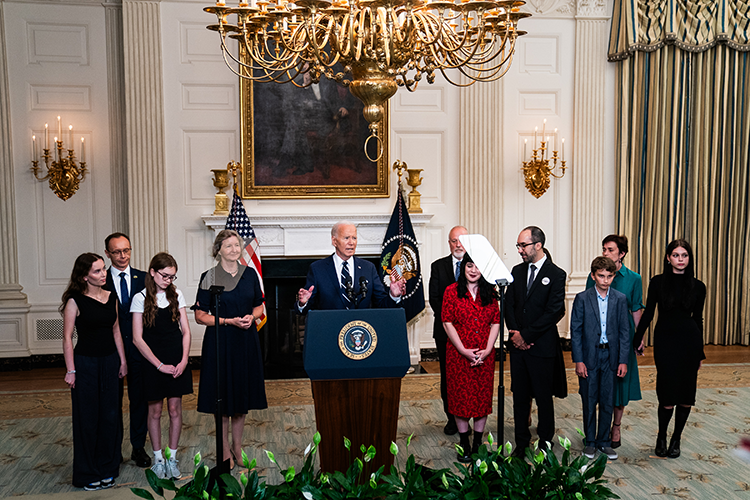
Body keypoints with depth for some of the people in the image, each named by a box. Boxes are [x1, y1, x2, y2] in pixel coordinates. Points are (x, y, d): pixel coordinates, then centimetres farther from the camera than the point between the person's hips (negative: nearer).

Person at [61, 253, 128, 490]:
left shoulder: (111, 298, 5)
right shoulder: (75, 301, -10)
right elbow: (67, 337, -9)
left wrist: (122, 360, 10)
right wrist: (71, 370, -12)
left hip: (110, 361, 5)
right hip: (85, 363, -5)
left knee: (110, 415, 9)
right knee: (87, 417, 5)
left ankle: (107, 468, 25)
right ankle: (87, 473, 20)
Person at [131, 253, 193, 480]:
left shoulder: (176, 295, 4)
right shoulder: (141, 298, -5)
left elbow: (185, 331, 5)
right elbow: (138, 338, -7)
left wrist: (183, 360, -7)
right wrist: (160, 365, -11)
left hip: (177, 361, 3)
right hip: (153, 362, -2)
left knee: (175, 409, 7)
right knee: (155, 411, 7)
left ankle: (172, 458, 20)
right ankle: (158, 459, 22)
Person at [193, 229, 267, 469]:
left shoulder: (250, 274, 5)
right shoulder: (209, 277, -6)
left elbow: (259, 306, 13)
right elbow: (200, 316, -6)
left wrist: (251, 317, -8)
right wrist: (229, 321, -16)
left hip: (247, 341, 4)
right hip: (220, 342, -3)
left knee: (243, 393, 10)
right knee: (223, 395, 3)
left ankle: (237, 444, 26)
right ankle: (224, 449, 18)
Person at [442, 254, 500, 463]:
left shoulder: (490, 293, 6)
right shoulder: (452, 291, -2)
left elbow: (495, 322, 5)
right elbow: (447, 322, -6)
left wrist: (488, 349, -8)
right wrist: (464, 350, -12)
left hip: (485, 354, 2)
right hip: (458, 353, -2)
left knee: (483, 396, 6)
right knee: (460, 396, 3)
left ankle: (478, 442, 20)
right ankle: (464, 443, 16)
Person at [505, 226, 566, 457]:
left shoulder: (556, 274, -7)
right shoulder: (517, 271, 10)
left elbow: (553, 312, -12)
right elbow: (509, 304, 9)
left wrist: (526, 335, -12)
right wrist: (514, 332, -5)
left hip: (541, 346, -5)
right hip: (518, 344, 5)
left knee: (543, 397, 6)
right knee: (520, 396, 11)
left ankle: (545, 442, 21)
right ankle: (521, 442, 22)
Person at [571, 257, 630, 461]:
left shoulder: (620, 299, 2)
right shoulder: (582, 298, -4)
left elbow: (624, 331, 4)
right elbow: (575, 331, -4)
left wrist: (623, 360, -2)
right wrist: (578, 361, -9)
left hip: (611, 356, 2)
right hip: (589, 356, -2)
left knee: (608, 402, 8)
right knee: (589, 402, 7)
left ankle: (604, 441, 22)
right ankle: (590, 442, 20)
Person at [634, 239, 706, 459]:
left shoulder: (698, 286, 3)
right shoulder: (658, 282, -1)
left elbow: (698, 319, 8)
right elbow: (648, 313, 4)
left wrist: (700, 352, 11)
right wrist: (637, 339, 2)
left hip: (689, 341, 2)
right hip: (665, 341, -2)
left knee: (686, 395, 6)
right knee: (667, 395, -3)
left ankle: (676, 439, 24)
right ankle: (661, 438, 20)